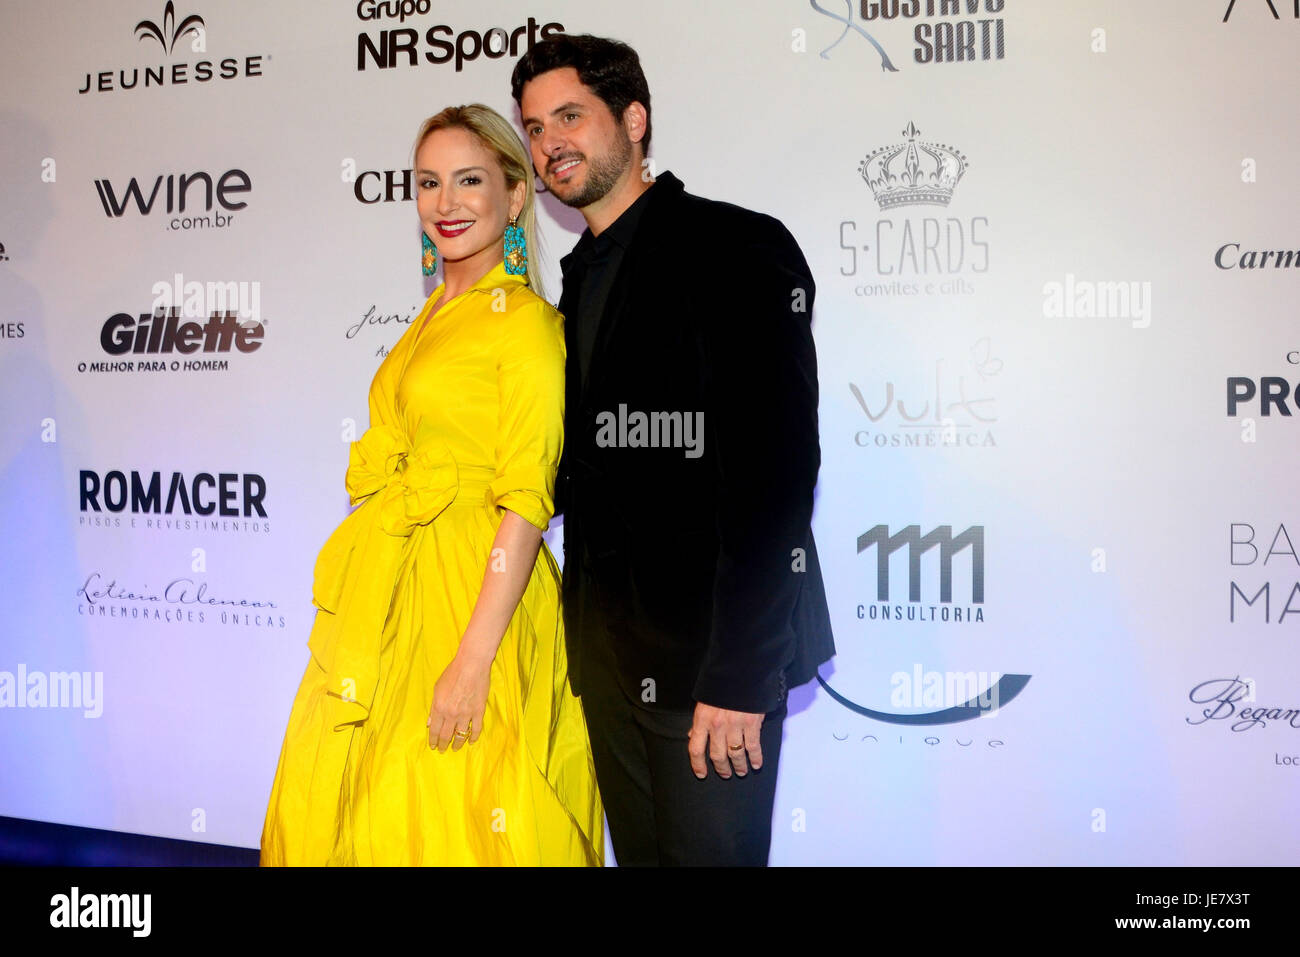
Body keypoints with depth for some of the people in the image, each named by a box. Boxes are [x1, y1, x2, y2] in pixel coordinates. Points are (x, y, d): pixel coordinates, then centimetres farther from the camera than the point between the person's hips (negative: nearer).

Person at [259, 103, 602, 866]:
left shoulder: (526, 322, -10)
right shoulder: (433, 319, 14)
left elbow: (526, 503, -16)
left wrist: (474, 660, -21)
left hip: (471, 598, -8)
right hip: (387, 600, 8)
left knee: (450, 826, 1)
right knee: (341, 813, 13)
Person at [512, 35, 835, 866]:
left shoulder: (739, 247, -10)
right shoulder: (582, 275, 15)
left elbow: (776, 468, -18)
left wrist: (738, 673, -21)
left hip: (709, 645, -7)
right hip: (610, 644, 7)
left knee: (710, 849, 1)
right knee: (640, 852, 15)